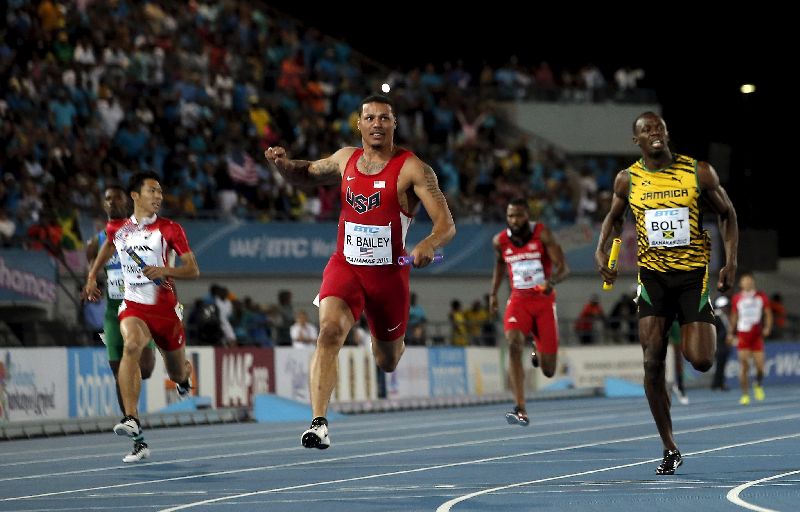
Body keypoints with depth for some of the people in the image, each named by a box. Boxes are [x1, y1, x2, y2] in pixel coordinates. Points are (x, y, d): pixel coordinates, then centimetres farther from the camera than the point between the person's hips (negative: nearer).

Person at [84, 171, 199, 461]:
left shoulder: (170, 229, -4)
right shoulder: (116, 229, 4)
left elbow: (193, 270, -6)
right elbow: (107, 246, 30)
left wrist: (165, 271, -23)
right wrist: (92, 276, 22)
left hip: (165, 308, 0)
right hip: (133, 306, 0)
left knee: (177, 374, 13)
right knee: (131, 345, -34)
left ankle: (185, 373, 56)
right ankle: (131, 419, -42)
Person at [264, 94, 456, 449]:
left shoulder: (412, 168, -10)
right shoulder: (346, 159, 4)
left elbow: (446, 225, -16)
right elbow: (306, 174, 24)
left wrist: (428, 245, -39)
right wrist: (283, 163, 1)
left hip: (389, 273, -1)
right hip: (345, 266, 2)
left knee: (387, 363, 15)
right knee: (330, 331, -27)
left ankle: (391, 343, 55)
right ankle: (318, 423, -32)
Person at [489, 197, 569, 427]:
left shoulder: (542, 234, -12)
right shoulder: (500, 241, -2)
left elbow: (563, 267, -16)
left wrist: (552, 281, -36)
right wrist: (493, 293, 18)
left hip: (544, 300, -1)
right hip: (519, 300, 1)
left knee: (548, 371, -1)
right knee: (514, 343, -30)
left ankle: (539, 351, 42)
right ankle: (521, 410, -32)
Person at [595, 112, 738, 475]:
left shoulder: (699, 172, -5)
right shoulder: (628, 179, 1)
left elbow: (726, 213, 7)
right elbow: (614, 217, 19)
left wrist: (731, 261, -4)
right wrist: (601, 251, 1)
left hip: (693, 274, -1)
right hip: (653, 276, 2)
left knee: (700, 361, -12)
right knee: (652, 363, -7)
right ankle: (669, 450, 4)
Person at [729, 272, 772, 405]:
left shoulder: (762, 297, 5)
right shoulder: (737, 299, 6)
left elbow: (768, 314, 7)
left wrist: (768, 327, -9)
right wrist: (731, 333, 9)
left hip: (757, 335, 0)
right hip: (742, 335, 0)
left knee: (760, 365, -4)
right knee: (744, 366, -8)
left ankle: (759, 385, 28)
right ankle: (745, 394, -1)